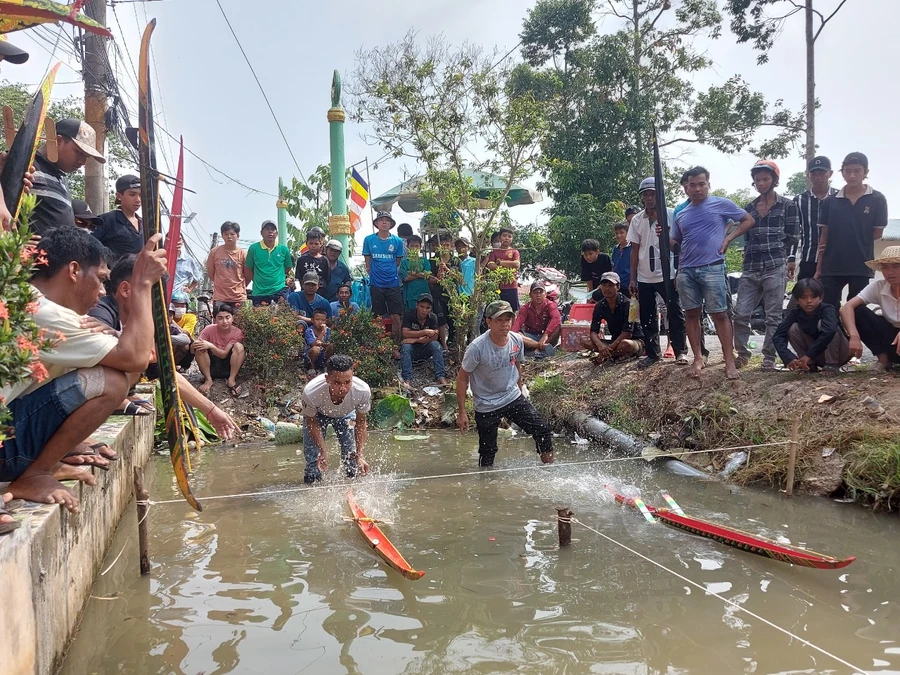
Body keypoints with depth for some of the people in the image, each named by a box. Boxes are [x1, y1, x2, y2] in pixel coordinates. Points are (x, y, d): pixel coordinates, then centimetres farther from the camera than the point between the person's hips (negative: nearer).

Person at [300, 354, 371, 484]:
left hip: (346, 414, 1)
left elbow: (361, 422, -20)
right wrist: (323, 452, -24)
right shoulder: (310, 392, -43)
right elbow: (312, 422, -21)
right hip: (317, 414, -1)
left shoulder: (363, 391, -40)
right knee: (312, 455, -7)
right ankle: (312, 481, 18)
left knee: (352, 454, -6)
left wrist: (359, 455, -23)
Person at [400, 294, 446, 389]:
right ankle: (407, 380, -44)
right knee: (405, 346, -32)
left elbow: (435, 337, -18)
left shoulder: (433, 317, -8)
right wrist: (424, 332, -27)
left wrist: (415, 339, -27)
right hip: (412, 349, -1)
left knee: (436, 344, -27)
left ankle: (440, 377, -34)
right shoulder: (409, 315, -12)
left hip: (426, 350, 1)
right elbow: (405, 333, -22)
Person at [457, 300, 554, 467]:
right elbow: (462, 379, -14)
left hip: (514, 398, 4)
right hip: (486, 406, -4)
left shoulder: (517, 340, -9)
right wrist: (462, 413, -13)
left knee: (543, 432, -2)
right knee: (487, 453, 3)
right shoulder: (477, 348, -24)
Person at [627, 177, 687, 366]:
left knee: (675, 314, 1)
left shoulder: (671, 215, -5)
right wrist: (632, 278, 4)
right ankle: (652, 353, 18)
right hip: (644, 278, 4)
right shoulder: (637, 220, 4)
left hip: (668, 275, -3)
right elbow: (635, 250, 7)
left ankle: (680, 351, 11)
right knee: (647, 318, 9)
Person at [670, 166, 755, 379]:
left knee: (719, 314, -5)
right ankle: (697, 358, 15)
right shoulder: (681, 215, 15)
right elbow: (674, 244, 19)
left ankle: (729, 362, -3)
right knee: (691, 314, 6)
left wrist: (728, 239, -4)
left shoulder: (721, 204, 3)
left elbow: (748, 220, 7)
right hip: (686, 271, 5)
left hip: (712, 269, -4)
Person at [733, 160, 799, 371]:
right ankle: (742, 354, 13)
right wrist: (751, 254, 9)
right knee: (740, 314, -1)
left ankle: (769, 358, 5)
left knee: (773, 316, -1)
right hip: (750, 269, 4)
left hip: (775, 268, -4)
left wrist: (774, 253, 6)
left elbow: (792, 238, 4)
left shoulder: (788, 205, 5)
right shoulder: (749, 207, 17)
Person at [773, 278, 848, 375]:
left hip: (839, 354, -4)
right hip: (817, 355, 4)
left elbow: (829, 331, -46)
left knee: (823, 323, -29)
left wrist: (809, 355, -47)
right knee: (793, 328, -17)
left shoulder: (827, 310, -25)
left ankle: (832, 365, -19)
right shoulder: (794, 313, -14)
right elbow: (778, 336, -26)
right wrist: (789, 358, -41)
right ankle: (809, 365, -7)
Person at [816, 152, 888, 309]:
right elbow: (824, 236, 6)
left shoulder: (877, 200, 1)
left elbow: (877, 233, 2)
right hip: (832, 267, 1)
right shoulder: (829, 201, 5)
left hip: (861, 267, -1)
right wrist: (819, 268, 3)